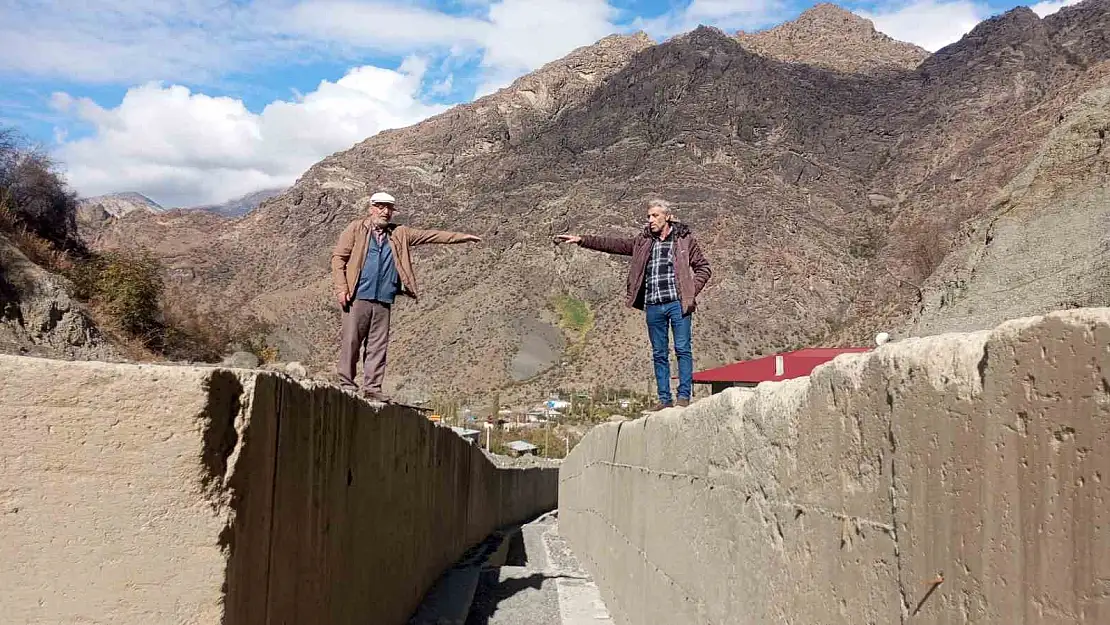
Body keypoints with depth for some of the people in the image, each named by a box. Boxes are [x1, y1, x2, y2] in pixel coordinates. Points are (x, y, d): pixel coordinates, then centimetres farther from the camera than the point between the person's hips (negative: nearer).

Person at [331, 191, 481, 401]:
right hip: (358, 297, -4)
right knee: (351, 341, -3)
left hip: (384, 299, 4)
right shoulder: (356, 228, 5)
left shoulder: (399, 234, 16)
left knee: (378, 346, 3)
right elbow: (338, 257, 2)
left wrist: (462, 237, 9)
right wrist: (341, 288, -8)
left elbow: (429, 235, 15)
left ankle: (372, 387, 8)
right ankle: (346, 383, 9)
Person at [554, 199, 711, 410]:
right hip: (653, 306, 4)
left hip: (678, 303, -4)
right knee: (659, 354, 7)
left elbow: (703, 268, 6)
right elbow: (613, 244, 10)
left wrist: (691, 291, -7)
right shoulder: (643, 241, 14)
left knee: (683, 349, -4)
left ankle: (684, 396, 1)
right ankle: (664, 398, 12)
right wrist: (581, 240, 3)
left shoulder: (685, 239, 5)